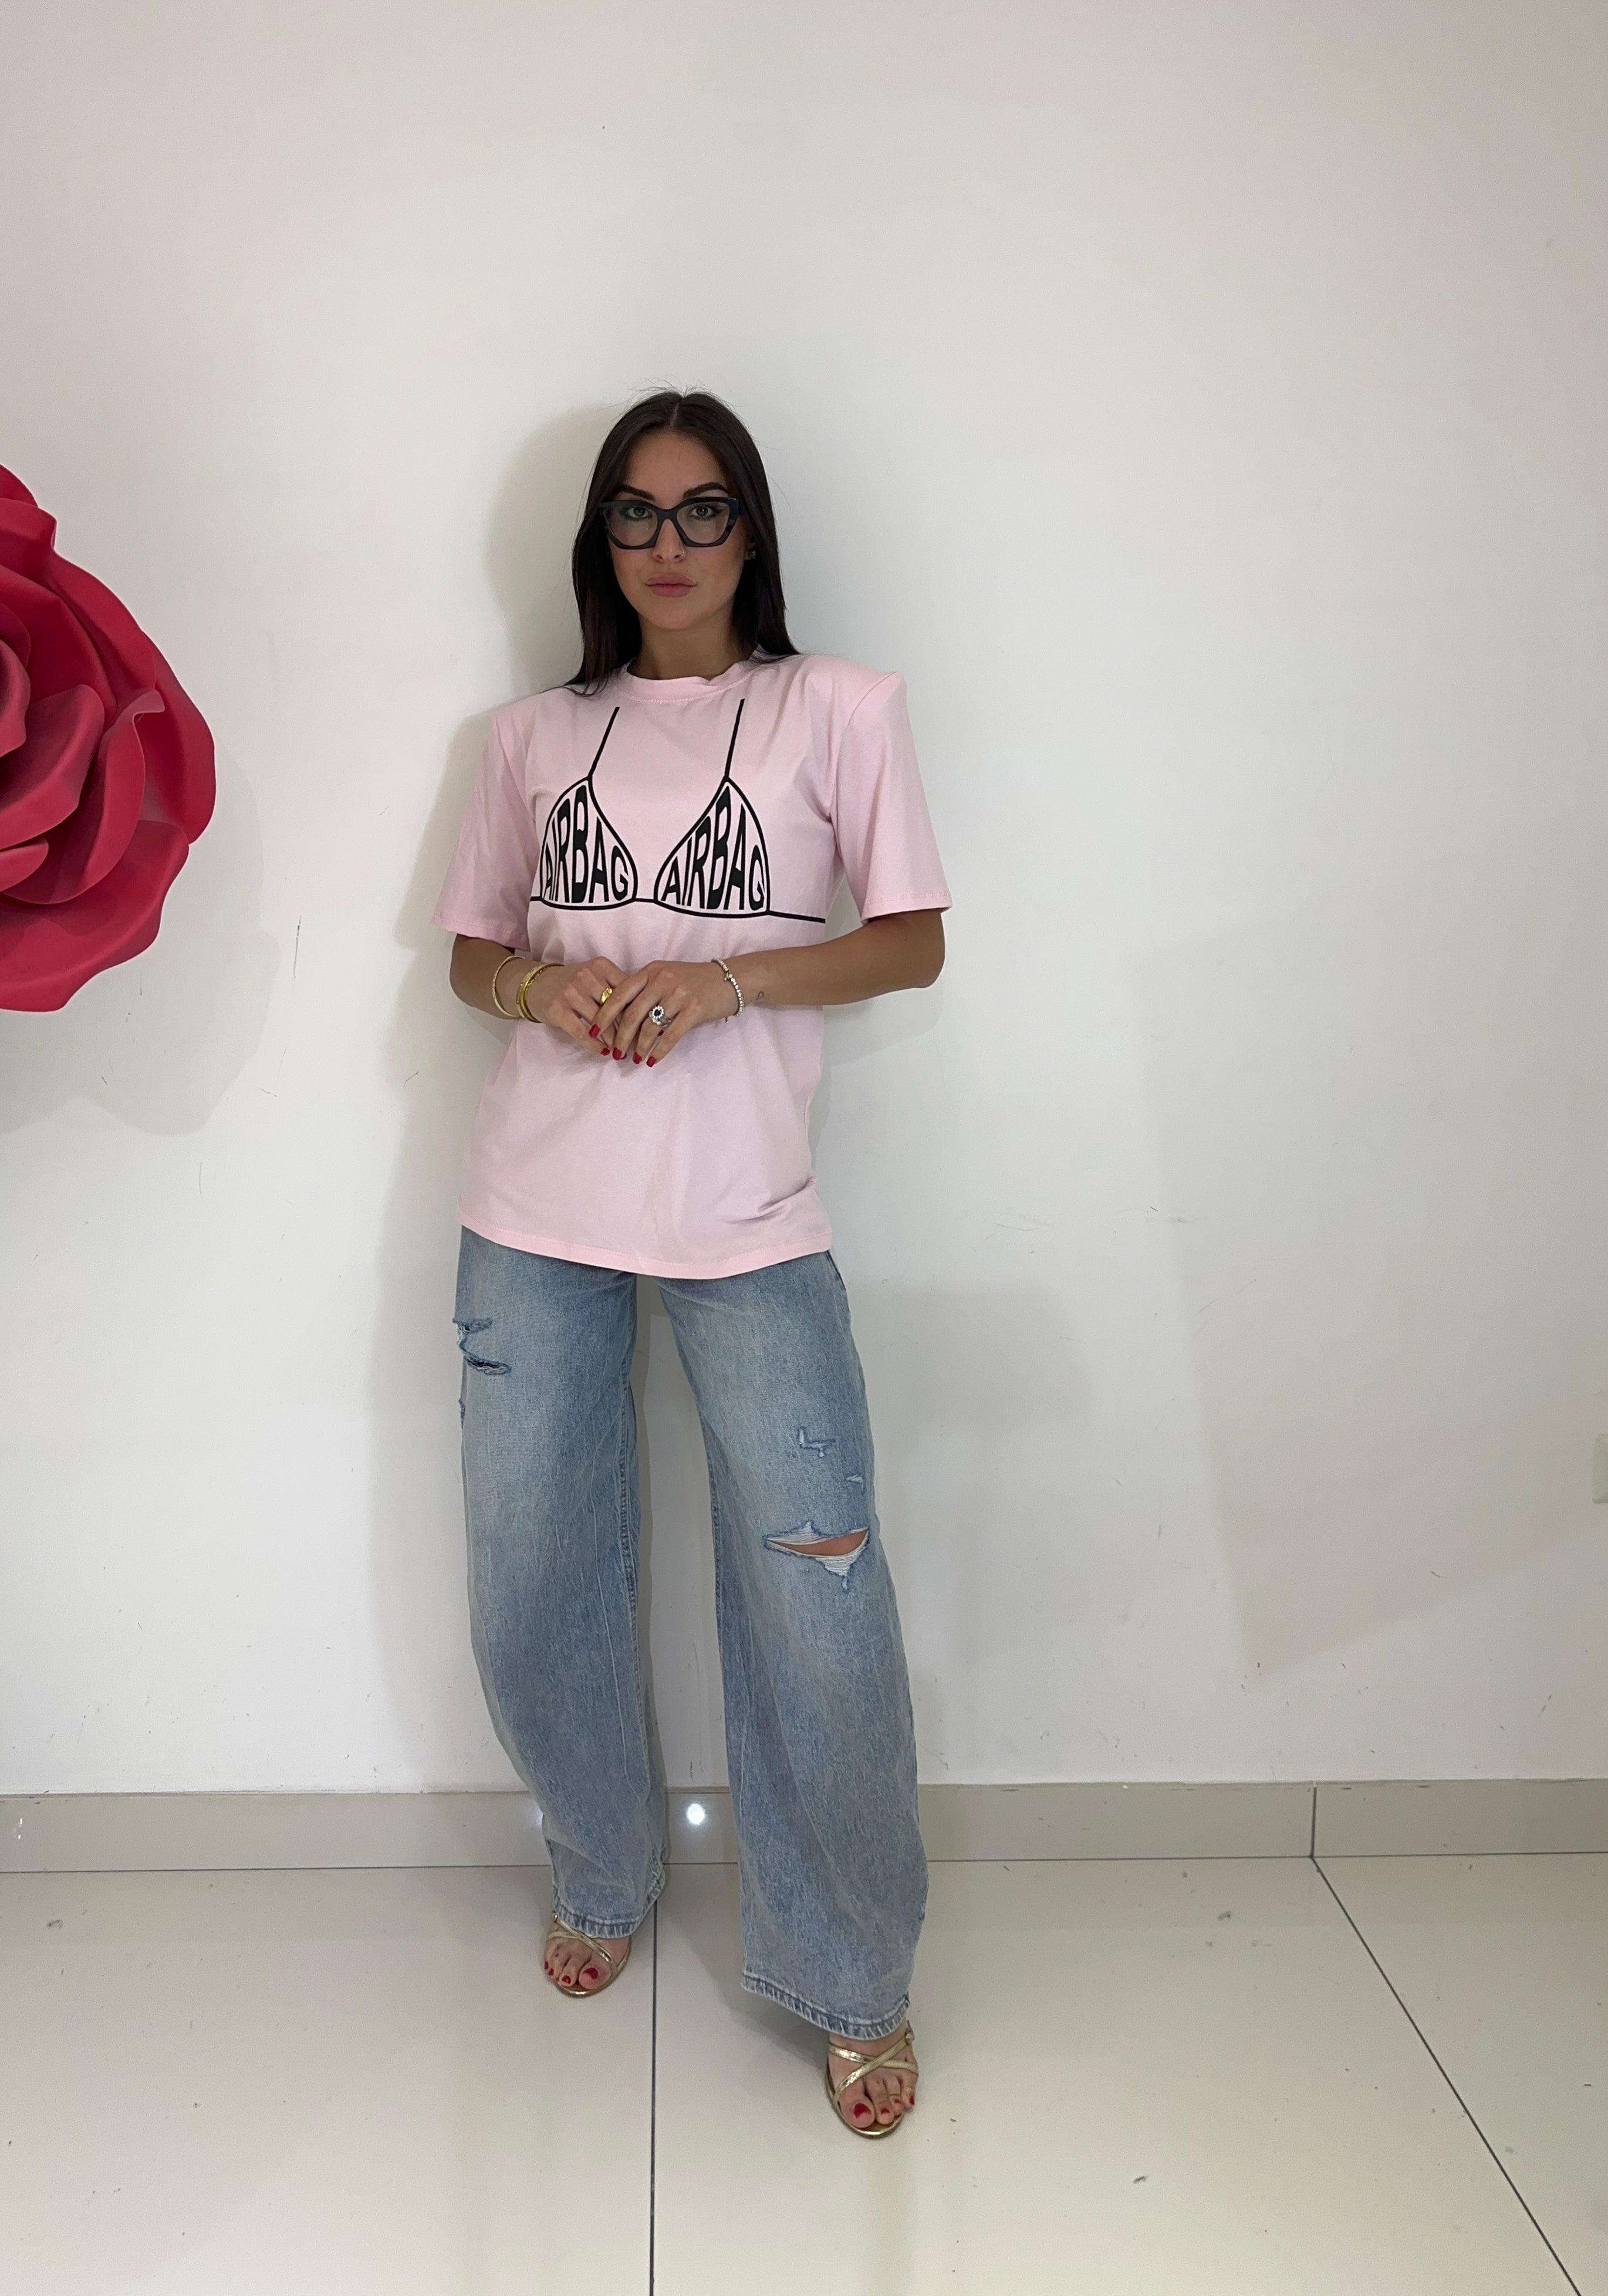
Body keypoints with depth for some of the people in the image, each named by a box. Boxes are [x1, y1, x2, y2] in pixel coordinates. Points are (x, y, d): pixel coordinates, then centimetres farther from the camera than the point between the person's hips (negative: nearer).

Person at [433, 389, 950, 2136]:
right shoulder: (531, 735, 14)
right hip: (535, 1211, 3)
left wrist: (720, 978, -13)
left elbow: (911, 941, 2)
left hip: (748, 1218, -3)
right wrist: (540, 984, -7)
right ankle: (605, 1878, 37)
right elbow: (468, 949, 17)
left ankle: (853, 1979, 19)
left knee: (818, 1609, -4)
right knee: (529, 1595, 9)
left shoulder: (839, 709, 5)